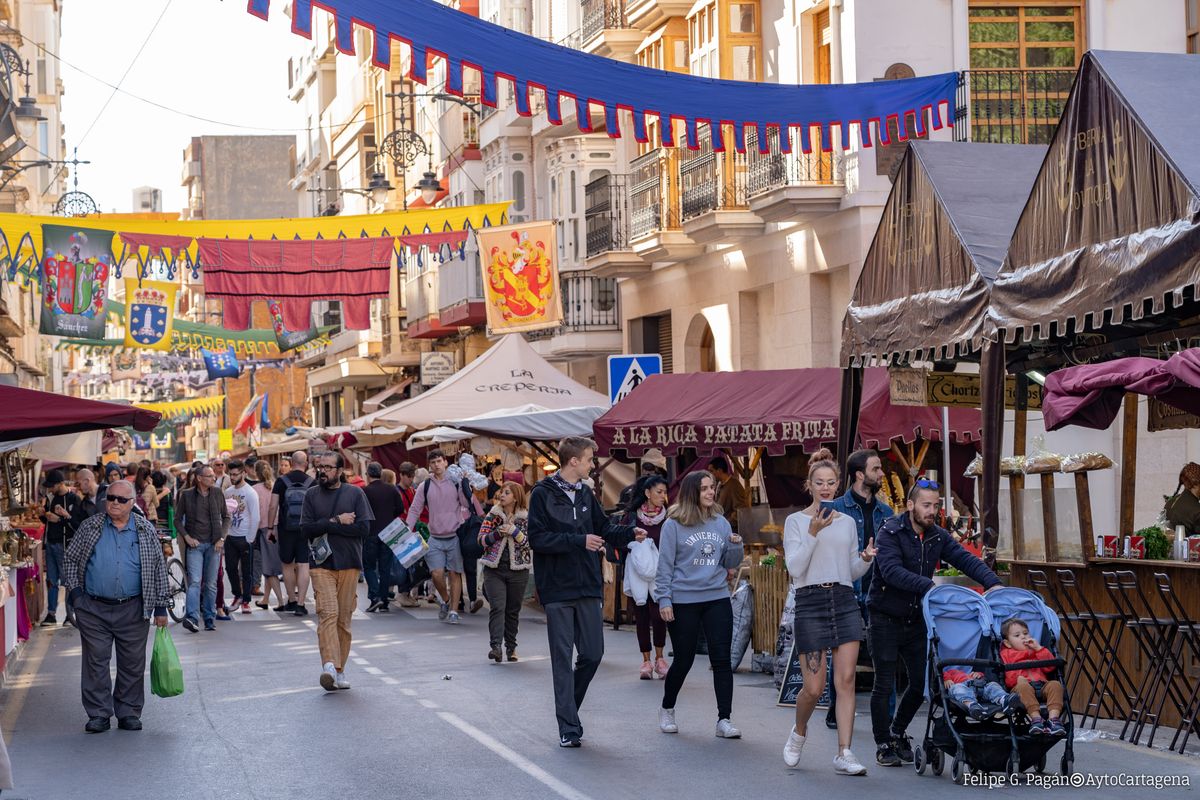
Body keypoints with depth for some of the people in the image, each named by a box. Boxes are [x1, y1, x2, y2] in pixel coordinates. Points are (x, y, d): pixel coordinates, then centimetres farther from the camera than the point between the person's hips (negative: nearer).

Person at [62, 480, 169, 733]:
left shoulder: (146, 530, 5)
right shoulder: (90, 527, 5)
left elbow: (159, 568, 8)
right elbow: (71, 560, 11)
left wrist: (160, 607, 5)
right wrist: (74, 590, -2)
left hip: (133, 611, 0)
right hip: (93, 610, 0)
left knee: (133, 664, 4)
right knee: (95, 662, 1)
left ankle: (129, 713, 15)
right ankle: (98, 714, 8)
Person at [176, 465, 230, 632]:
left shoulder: (218, 494, 6)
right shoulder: (187, 496, -1)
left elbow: (226, 517, 13)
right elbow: (178, 519, 5)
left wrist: (222, 538, 2)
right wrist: (187, 537, -8)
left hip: (214, 544, 3)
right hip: (195, 544, -3)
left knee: (211, 584, 6)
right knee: (194, 581, -14)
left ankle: (210, 619, 13)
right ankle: (191, 617, -22)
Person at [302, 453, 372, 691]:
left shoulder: (355, 494, 6)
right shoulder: (312, 495, 10)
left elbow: (363, 527, -6)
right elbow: (306, 529, -1)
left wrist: (327, 526, -8)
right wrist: (337, 521, -9)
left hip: (349, 564, 1)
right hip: (321, 564, 0)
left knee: (344, 618, 4)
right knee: (327, 613, -16)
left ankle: (339, 670, 12)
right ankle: (329, 666, -28)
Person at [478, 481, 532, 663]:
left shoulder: (526, 518, 2)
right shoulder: (493, 516, 5)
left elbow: (529, 542, -6)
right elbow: (481, 539, 0)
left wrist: (514, 531, -18)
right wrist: (498, 533, -15)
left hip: (518, 570, 0)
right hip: (494, 569, 0)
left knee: (513, 610, 7)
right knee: (497, 607, -13)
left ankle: (511, 646, 18)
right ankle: (495, 645, -20)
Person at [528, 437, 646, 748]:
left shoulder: (585, 494, 12)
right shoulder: (543, 494, -8)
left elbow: (603, 527, 21)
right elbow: (537, 538, -15)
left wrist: (629, 533, 2)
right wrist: (578, 541, -19)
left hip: (588, 587, 6)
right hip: (557, 589, -6)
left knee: (593, 653, 6)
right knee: (563, 658, -1)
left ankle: (568, 706, 27)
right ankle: (568, 727, 4)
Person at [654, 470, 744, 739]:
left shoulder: (721, 523, 9)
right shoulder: (673, 525, -4)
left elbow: (730, 563, 13)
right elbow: (665, 565, -4)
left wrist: (736, 546, -7)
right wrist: (664, 600, -8)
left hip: (718, 598, 3)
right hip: (683, 601, -3)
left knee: (722, 659, -3)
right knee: (684, 659, 7)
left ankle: (724, 719, 0)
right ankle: (667, 710, 30)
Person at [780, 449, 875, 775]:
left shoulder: (848, 522, 14)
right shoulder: (796, 521, 1)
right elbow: (795, 569, -9)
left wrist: (865, 559, -3)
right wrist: (813, 533, -18)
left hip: (845, 601, 3)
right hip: (810, 602, -3)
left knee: (846, 680, -7)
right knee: (814, 688, -4)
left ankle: (844, 754, -5)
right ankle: (799, 731, 27)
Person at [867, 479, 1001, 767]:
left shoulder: (938, 536, 4)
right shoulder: (890, 532, -14)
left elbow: (965, 559, -6)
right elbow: (891, 571, -28)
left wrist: (992, 582, -24)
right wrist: (928, 585, -40)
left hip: (916, 619, 6)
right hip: (885, 619, -6)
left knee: (921, 682, 8)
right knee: (884, 685, -3)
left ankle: (898, 732, 29)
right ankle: (883, 744, 10)